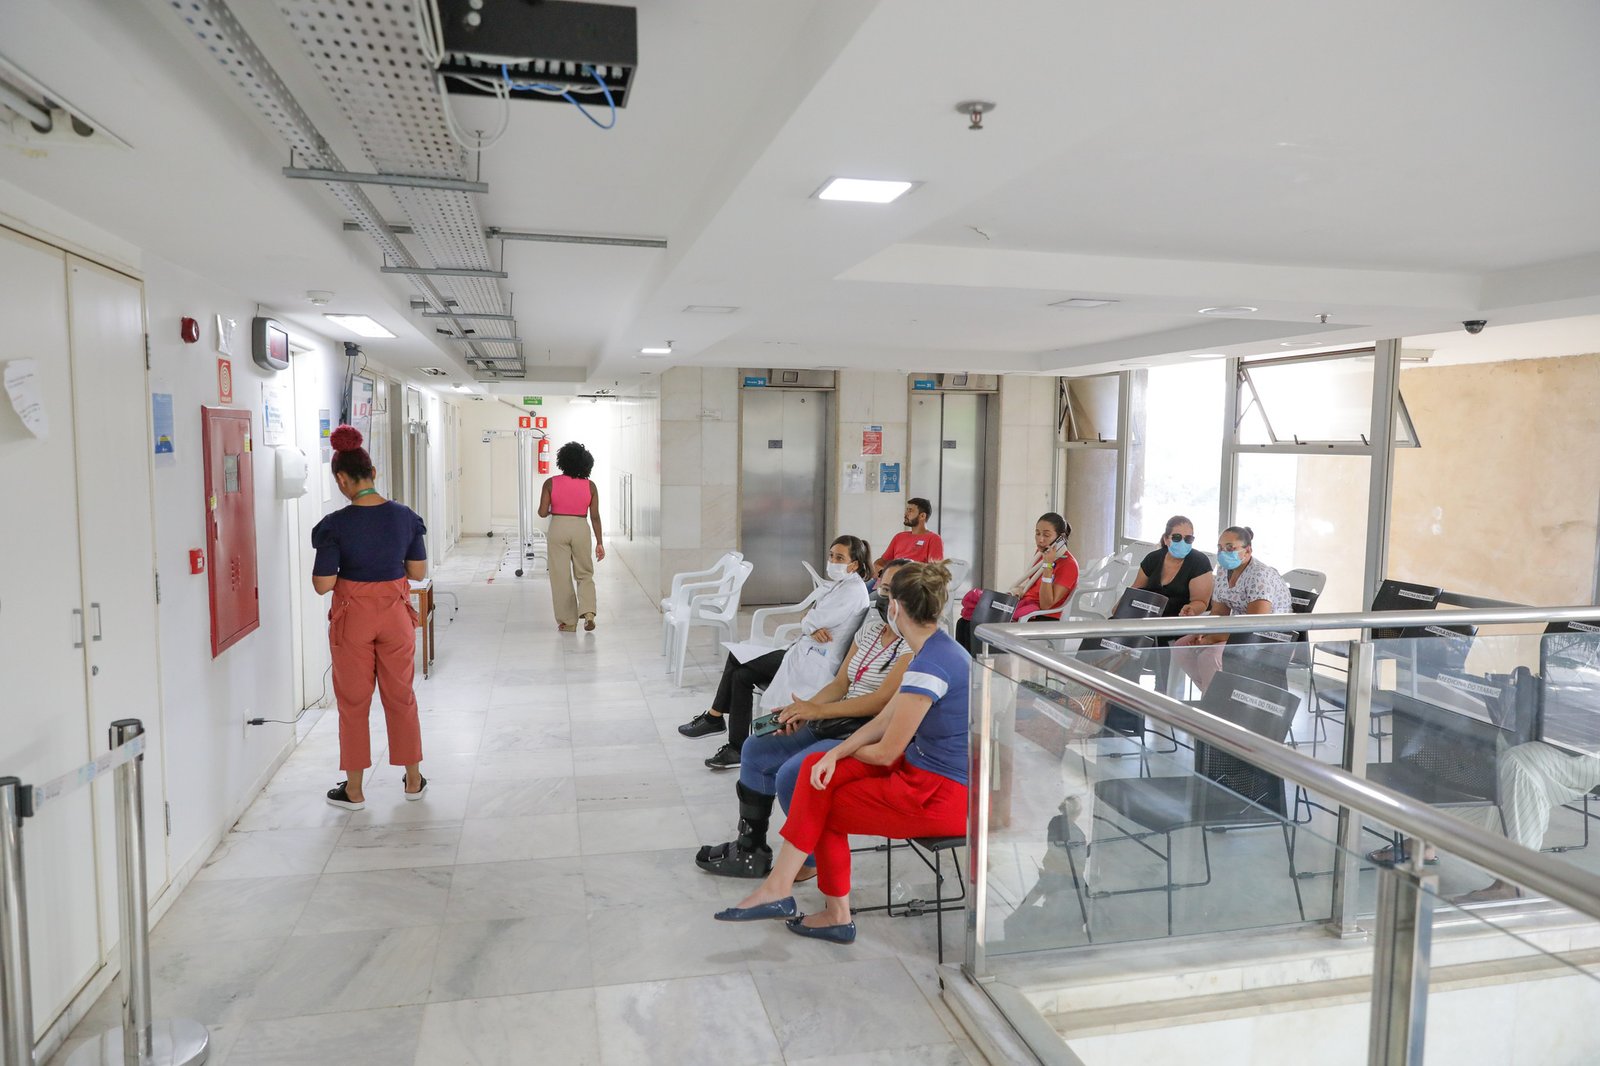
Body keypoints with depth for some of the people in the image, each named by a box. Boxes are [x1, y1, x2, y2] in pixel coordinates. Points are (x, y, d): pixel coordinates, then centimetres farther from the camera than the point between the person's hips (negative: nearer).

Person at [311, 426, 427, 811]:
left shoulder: (336, 524, -16)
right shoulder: (405, 516, -6)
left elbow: (323, 585, -14)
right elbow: (419, 571, 0)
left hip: (353, 616, -3)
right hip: (395, 613, 3)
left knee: (353, 702, 12)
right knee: (401, 696, 17)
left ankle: (354, 789, 22)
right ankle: (413, 780, 26)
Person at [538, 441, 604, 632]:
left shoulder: (550, 483, -5)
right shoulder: (590, 486, -2)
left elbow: (542, 513, -6)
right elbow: (595, 516, -2)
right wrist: (599, 543, 4)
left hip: (558, 528, -1)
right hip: (581, 529, 1)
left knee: (561, 576, 8)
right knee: (585, 574, 15)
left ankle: (568, 622, 11)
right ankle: (588, 611, -8)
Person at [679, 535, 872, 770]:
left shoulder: (854, 591, -13)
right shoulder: (837, 585, 17)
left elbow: (812, 621, -17)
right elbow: (806, 619, 12)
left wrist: (807, 623, 5)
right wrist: (812, 628, -10)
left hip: (816, 664, -9)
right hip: (804, 650, 9)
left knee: (737, 657, -7)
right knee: (742, 674, -3)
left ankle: (714, 717, 7)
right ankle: (737, 747, 1)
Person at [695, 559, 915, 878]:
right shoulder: (873, 625, 11)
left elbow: (884, 699, -21)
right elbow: (840, 683, 10)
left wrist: (819, 710, -22)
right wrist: (802, 710, -7)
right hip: (840, 724, 9)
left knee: (792, 774, -25)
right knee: (756, 750, 6)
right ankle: (750, 849, 16)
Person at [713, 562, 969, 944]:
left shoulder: (928, 665, -24)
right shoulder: (939, 648, 7)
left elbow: (886, 752, -16)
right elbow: (884, 720, 7)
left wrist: (847, 753, 6)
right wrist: (836, 754, -7)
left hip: (941, 795, -8)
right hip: (925, 768, 8)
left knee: (825, 807, 2)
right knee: (818, 767, 0)